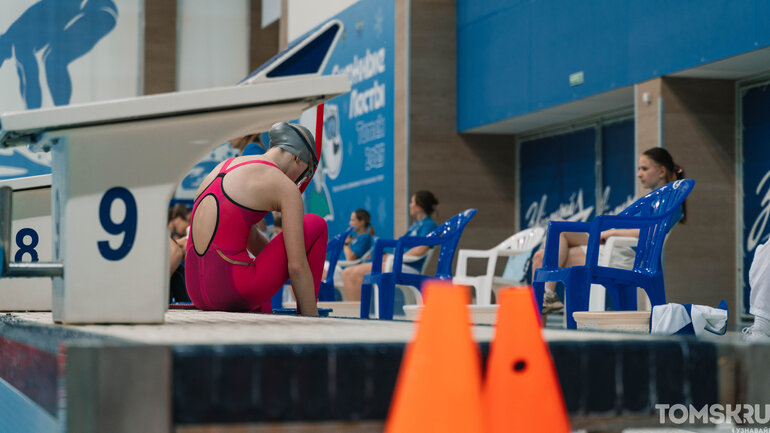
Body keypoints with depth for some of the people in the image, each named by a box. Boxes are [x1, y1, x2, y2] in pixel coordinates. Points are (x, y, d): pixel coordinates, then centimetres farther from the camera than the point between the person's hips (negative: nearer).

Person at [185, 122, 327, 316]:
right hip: (233, 289, -8)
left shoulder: (223, 166, 20)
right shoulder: (286, 187, -3)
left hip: (197, 292, 8)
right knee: (316, 225, 15)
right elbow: (298, 267, -7)